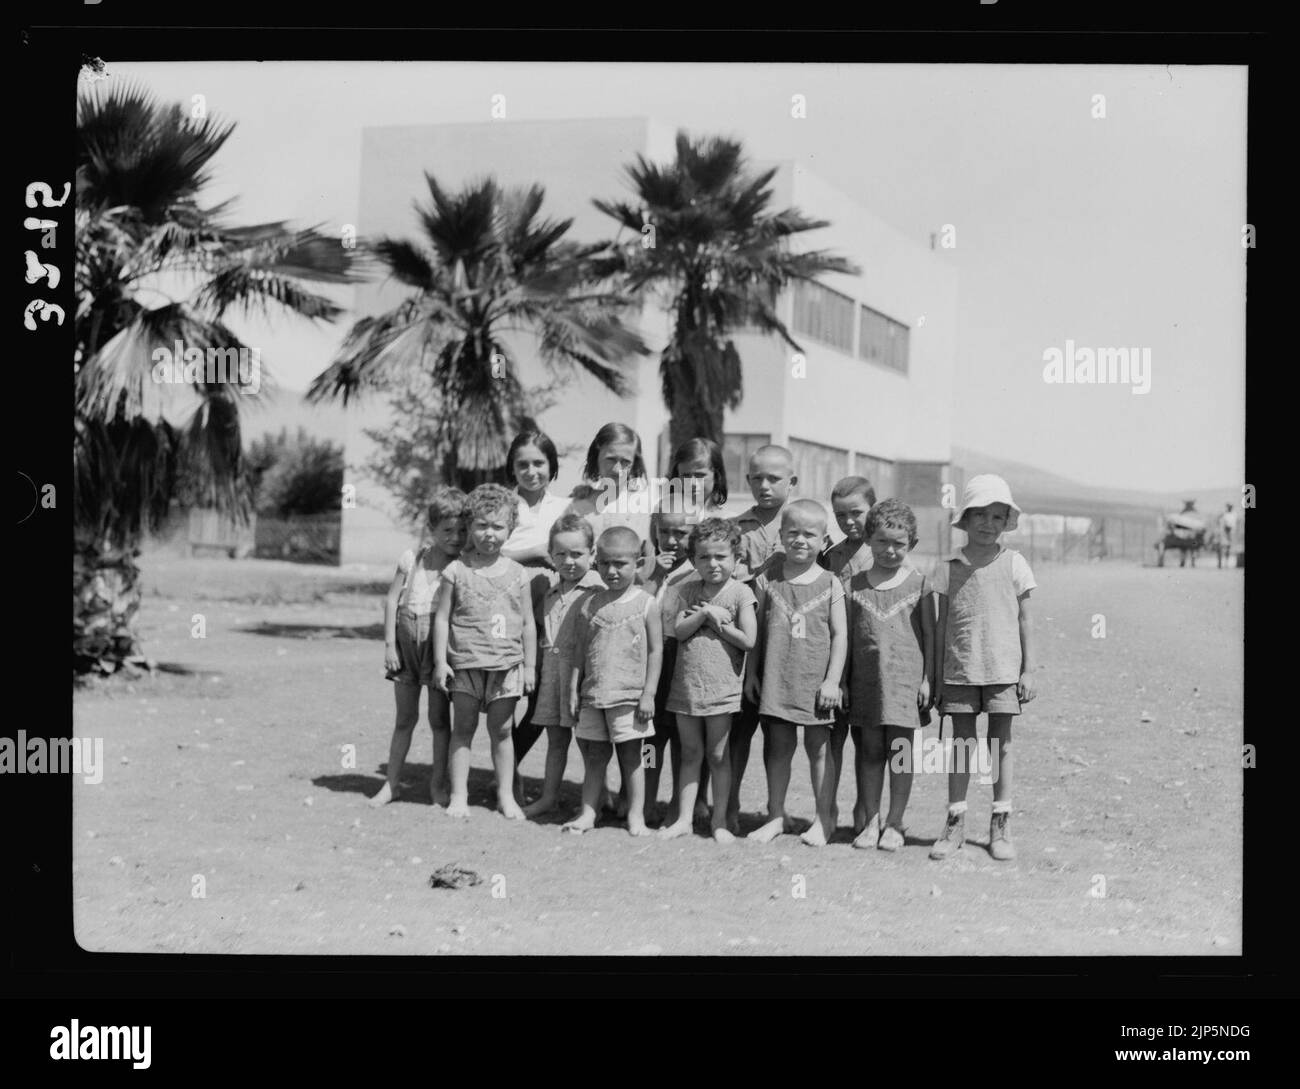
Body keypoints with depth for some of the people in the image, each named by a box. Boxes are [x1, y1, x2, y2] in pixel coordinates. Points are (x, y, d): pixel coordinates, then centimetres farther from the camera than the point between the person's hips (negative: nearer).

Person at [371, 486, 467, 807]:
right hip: (407, 638, 2)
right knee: (405, 718, 11)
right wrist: (389, 643, -1)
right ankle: (391, 783, 20)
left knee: (439, 717, 4)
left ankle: (438, 784, 17)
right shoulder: (411, 559, 0)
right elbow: (392, 600, 3)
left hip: (439, 640, -2)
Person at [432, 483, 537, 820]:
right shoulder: (456, 570, -1)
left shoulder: (517, 574, 3)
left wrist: (530, 666, 6)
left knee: (501, 730, 6)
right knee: (463, 728, 4)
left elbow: (528, 623, 8)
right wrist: (440, 661, -4)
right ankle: (459, 796, 10)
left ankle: (506, 795, 16)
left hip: (506, 665, 1)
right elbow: (442, 618, 1)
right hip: (465, 663, -1)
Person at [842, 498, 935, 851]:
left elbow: (929, 634, 3)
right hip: (866, 678, 2)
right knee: (869, 750, 5)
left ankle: (894, 824, 10)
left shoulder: (919, 584, 1)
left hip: (906, 678, -2)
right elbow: (846, 635, 9)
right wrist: (841, 680, 6)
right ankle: (871, 821, 14)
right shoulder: (854, 586, 5)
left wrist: (928, 679, -2)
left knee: (901, 751, 1)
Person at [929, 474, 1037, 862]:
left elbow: (1024, 621, 3)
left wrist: (1029, 670, 0)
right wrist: (937, 675, 6)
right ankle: (955, 823, 13)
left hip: (1003, 670, -1)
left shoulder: (1013, 564, 0)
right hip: (960, 670, 1)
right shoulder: (949, 568, 2)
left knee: (1000, 745, 5)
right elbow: (942, 624, 6)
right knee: (961, 744, 5)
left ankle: (1000, 826, 13)